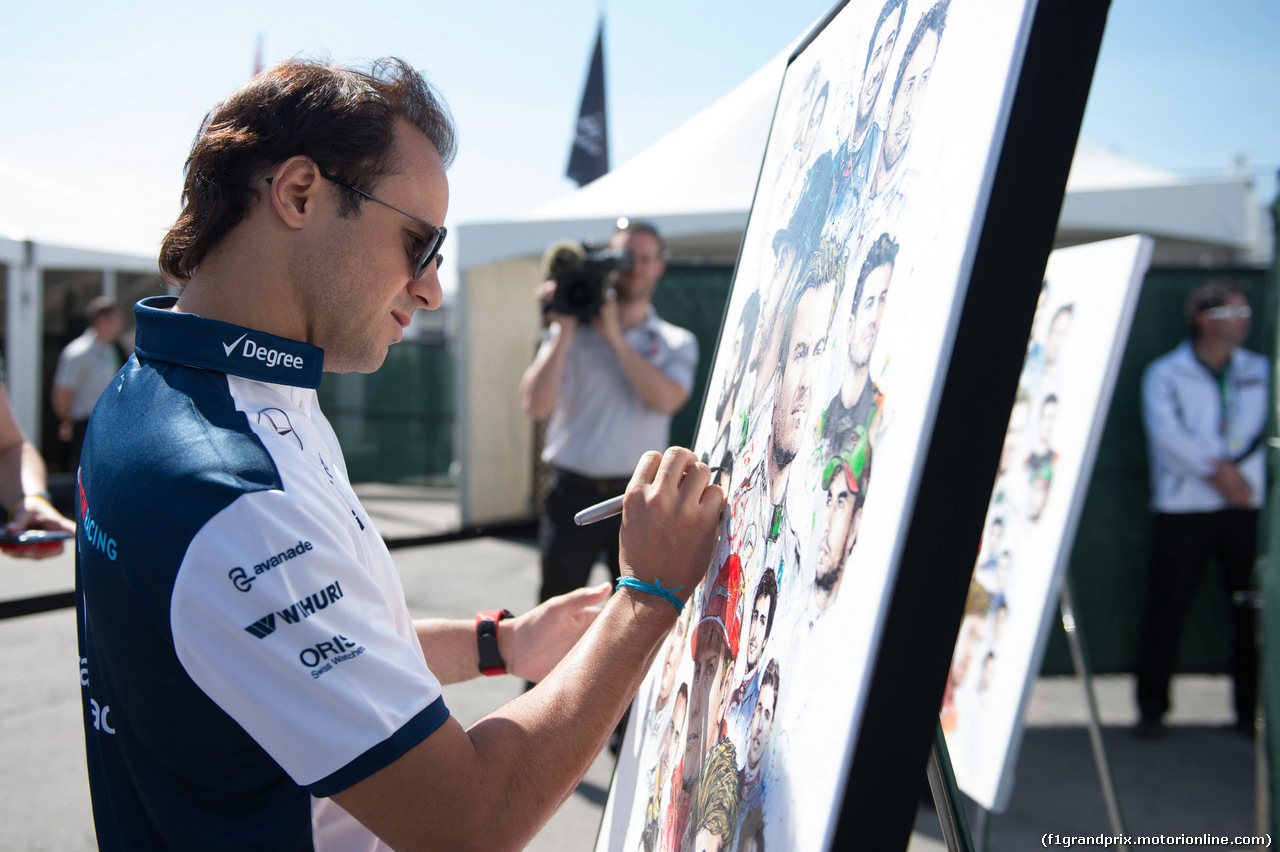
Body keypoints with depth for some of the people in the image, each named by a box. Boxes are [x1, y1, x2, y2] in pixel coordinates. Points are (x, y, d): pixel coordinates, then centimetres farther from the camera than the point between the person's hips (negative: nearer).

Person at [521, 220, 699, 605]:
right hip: (574, 494, -1)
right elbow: (536, 405, -8)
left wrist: (615, 337, -11)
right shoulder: (572, 333, 5)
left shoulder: (677, 342, 8)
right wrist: (564, 332, -11)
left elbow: (666, 399, -12)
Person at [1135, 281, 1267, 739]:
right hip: (1183, 508, -3)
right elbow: (1165, 434, -8)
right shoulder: (1165, 373, 4)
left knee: (1256, 609, 2)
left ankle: (1253, 709, 15)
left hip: (1246, 507, 3)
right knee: (1166, 608, -1)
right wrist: (1216, 470, -13)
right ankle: (1152, 708, 10)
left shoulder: (1261, 371, 15)